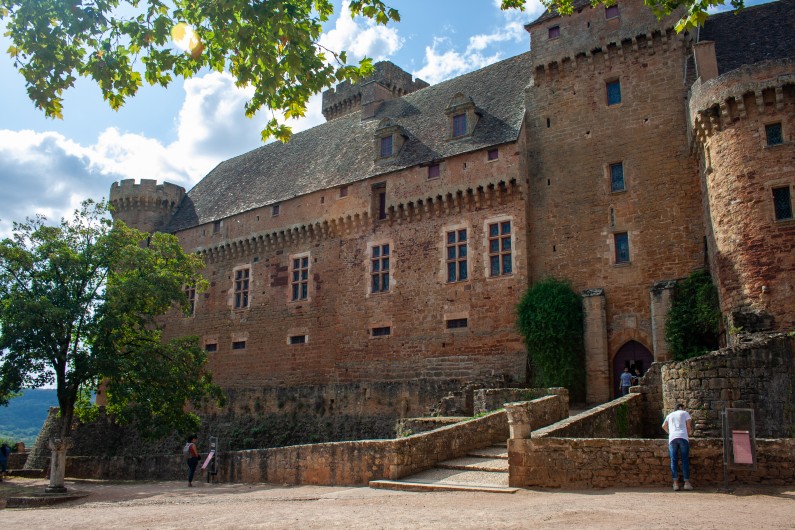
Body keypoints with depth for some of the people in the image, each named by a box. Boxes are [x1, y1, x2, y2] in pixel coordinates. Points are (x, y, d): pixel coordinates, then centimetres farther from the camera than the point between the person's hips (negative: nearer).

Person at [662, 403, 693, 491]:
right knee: (685, 460, 1)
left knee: (673, 461, 1)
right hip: (683, 437, -2)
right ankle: (687, 483, -3)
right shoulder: (685, 413, 18)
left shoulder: (669, 415, 27)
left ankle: (675, 483, -6)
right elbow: (689, 425, 10)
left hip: (672, 438, 2)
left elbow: (664, 426, 23)